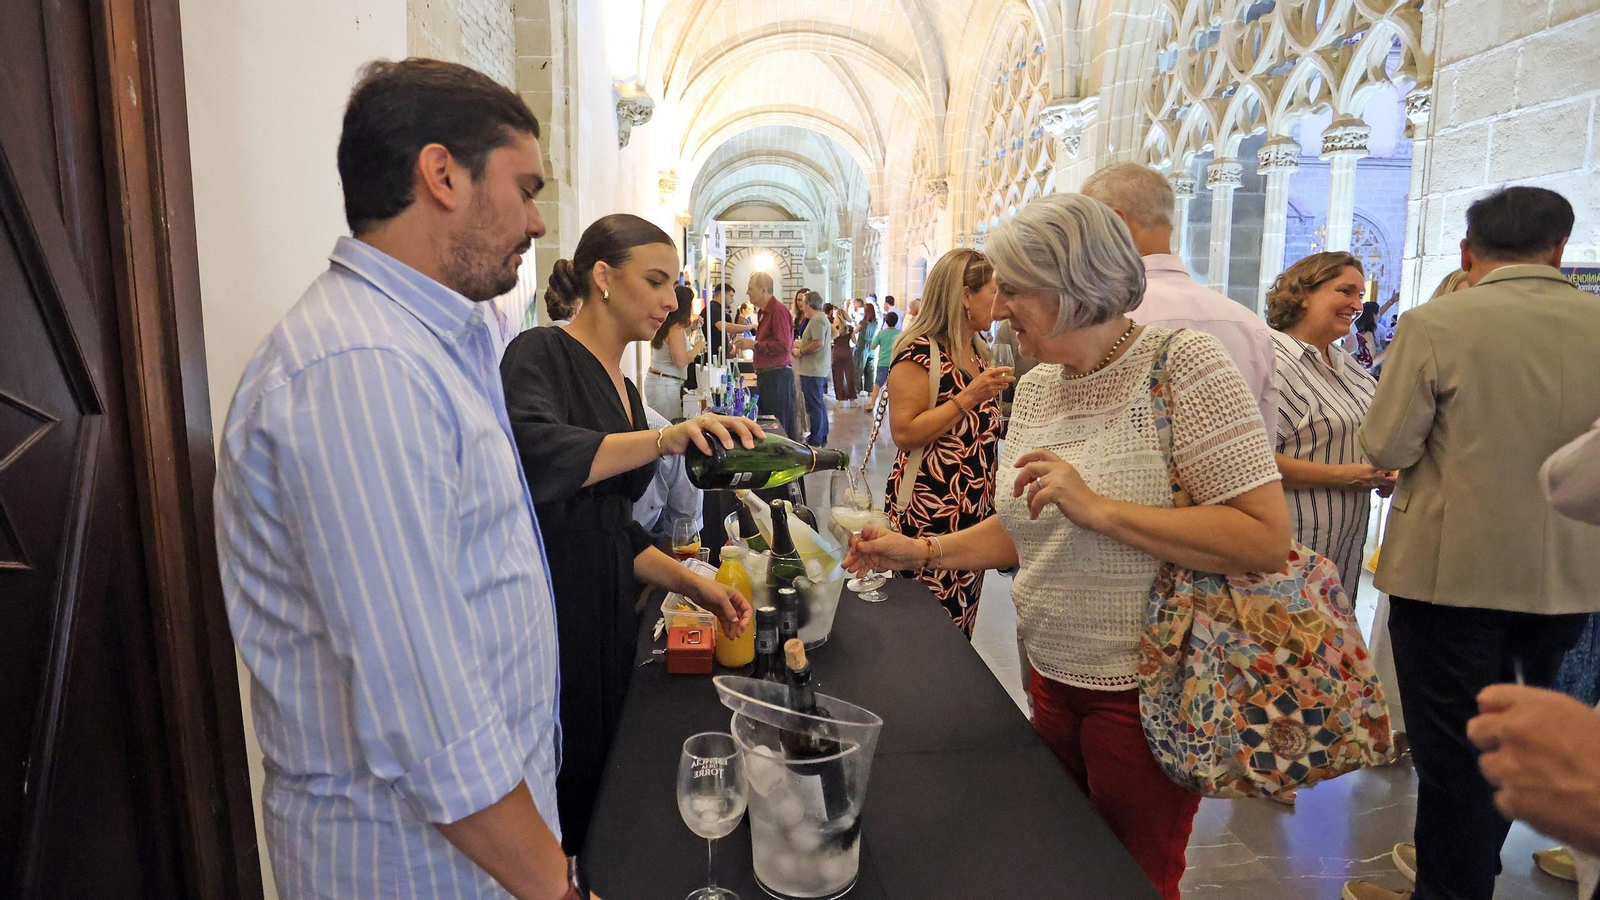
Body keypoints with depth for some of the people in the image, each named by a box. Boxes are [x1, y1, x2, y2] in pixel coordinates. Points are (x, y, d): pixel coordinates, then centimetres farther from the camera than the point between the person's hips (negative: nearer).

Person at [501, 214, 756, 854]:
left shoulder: (624, 389, 15)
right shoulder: (540, 354, -8)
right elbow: (534, 453, -30)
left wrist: (694, 585, 6)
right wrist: (665, 439, -38)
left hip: (607, 612, 8)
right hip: (547, 617, -7)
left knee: (601, 809, 14)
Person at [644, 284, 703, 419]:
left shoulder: (665, 325, 12)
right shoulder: (677, 328, -14)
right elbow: (680, 361, -22)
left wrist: (691, 329, 26)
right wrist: (698, 347, -7)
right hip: (666, 385, -9)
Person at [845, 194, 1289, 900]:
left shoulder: (1180, 363, -16)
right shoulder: (1034, 388, 4)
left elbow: (1268, 541, -22)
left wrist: (1097, 507, -27)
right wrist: (920, 551, 3)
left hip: (1143, 690, -6)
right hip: (1052, 676, 6)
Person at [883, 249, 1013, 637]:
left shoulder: (979, 352, 14)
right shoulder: (920, 352, -13)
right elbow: (904, 433, -19)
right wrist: (970, 396, -20)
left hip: (976, 508, 8)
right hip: (929, 512, -8)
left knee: (961, 628, 14)